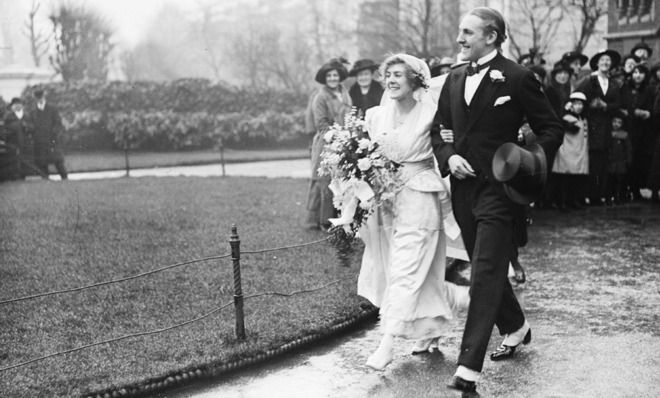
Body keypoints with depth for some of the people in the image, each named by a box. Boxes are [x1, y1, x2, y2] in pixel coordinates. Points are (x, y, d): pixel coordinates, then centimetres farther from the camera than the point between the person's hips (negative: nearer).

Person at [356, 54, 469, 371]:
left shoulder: (431, 115, -8)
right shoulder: (375, 116, 7)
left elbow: (446, 158, -7)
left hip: (419, 200, -6)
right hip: (384, 199, 6)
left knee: (405, 273, -8)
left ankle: (386, 345, -8)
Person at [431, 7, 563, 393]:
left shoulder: (519, 78, -8)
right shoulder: (455, 78, 10)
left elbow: (552, 128, -4)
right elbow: (439, 127, 17)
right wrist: (448, 156, -2)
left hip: (499, 190, -7)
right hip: (464, 188, 7)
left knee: (485, 276, -10)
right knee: (486, 270, 19)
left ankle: (469, 369, -10)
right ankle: (516, 327, 42)